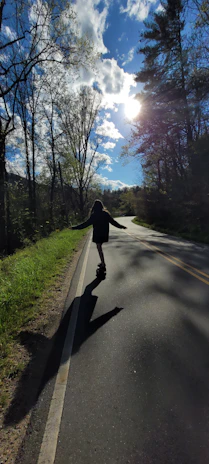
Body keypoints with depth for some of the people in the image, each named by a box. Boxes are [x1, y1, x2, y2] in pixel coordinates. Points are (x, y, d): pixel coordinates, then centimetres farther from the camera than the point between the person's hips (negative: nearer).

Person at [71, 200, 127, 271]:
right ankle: (102, 262, 27)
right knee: (100, 247, 20)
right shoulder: (106, 214, 1)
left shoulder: (94, 215, -12)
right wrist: (121, 226, 18)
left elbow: (86, 223, -13)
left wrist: (76, 227, -8)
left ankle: (103, 265, 3)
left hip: (97, 234, -5)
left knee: (99, 248, 3)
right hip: (104, 234, 6)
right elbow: (113, 221, 5)